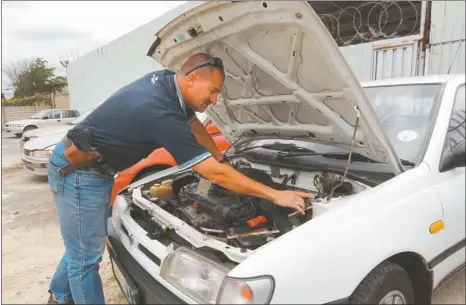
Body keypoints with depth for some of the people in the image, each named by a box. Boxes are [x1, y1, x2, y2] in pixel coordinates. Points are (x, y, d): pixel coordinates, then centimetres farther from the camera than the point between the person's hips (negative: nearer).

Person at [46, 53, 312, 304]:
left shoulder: (166, 80, -3)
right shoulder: (161, 113, -31)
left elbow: (193, 124, 14)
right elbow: (216, 174, -31)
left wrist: (220, 156, 20)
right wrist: (275, 195, -25)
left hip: (88, 168, 10)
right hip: (78, 171, -10)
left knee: (84, 247, 23)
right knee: (86, 257, 3)